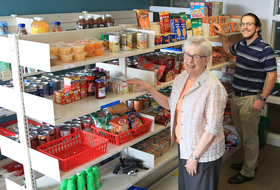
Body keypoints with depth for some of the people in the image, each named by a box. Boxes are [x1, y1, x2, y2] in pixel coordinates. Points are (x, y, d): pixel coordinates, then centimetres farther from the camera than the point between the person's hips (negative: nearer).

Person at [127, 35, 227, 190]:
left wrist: (195, 156, -19)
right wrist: (149, 89, 7)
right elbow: (172, 104, 15)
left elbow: (213, 128, -23)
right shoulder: (181, 78, 1)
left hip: (204, 153, -7)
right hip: (184, 146, 8)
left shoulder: (213, 87, -24)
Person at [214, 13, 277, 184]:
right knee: (242, 133, 19)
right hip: (236, 96, 8)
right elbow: (229, 50, 30)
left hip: (250, 99, -8)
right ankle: (251, 162, 38)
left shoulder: (264, 49, -16)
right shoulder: (241, 44, 7)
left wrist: (262, 99, -19)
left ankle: (248, 172, 18)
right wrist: (223, 35, 14)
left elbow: (272, 76, -15)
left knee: (249, 137, 3)